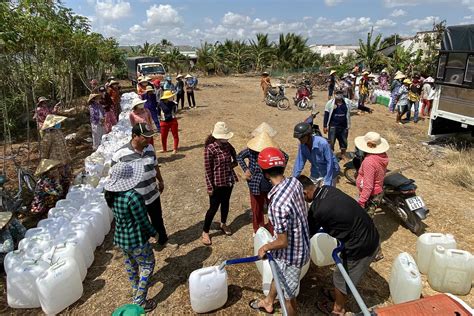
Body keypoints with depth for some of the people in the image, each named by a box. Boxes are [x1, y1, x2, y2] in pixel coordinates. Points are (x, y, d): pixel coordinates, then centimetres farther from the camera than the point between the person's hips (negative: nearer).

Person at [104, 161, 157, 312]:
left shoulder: (110, 193, -8)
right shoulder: (133, 196, -32)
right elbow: (143, 221, -23)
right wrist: (153, 232, -7)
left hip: (120, 237, 8)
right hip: (136, 239, -8)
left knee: (130, 263, 28)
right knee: (147, 265, 13)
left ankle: (136, 288, 52)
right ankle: (139, 302, 19)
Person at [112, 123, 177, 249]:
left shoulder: (150, 148, -7)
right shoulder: (120, 154, -23)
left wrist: (161, 181, 20)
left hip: (152, 194, 5)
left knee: (158, 219, 24)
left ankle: (163, 240, 48)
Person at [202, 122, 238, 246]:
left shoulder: (228, 145, -2)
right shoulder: (210, 149, -20)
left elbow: (235, 157, 19)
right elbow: (208, 169, -17)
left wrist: (233, 164, -1)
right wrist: (209, 186, -15)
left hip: (229, 180, 6)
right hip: (217, 183, -6)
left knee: (225, 203, 21)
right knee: (214, 207, 3)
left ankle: (223, 224, 45)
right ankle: (205, 232, 21)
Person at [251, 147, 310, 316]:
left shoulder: (277, 203, -37)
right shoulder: (294, 182, -13)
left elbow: (282, 242, -27)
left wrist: (265, 248, -8)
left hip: (290, 253, -9)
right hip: (300, 243, 9)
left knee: (288, 295, 18)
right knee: (277, 274, 34)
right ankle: (268, 302, 61)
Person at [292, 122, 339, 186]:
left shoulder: (323, 143, -31)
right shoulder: (302, 145, -15)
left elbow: (330, 162, -25)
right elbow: (299, 163, -7)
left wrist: (327, 182, -23)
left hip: (329, 171, -5)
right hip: (315, 172, 5)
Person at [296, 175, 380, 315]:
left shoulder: (317, 209, -26)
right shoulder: (328, 189, -3)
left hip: (360, 247, -8)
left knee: (341, 277, 19)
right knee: (344, 274, 30)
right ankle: (338, 295, 53)